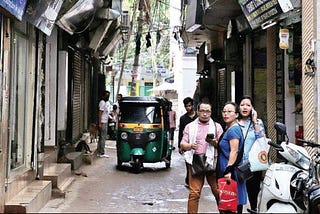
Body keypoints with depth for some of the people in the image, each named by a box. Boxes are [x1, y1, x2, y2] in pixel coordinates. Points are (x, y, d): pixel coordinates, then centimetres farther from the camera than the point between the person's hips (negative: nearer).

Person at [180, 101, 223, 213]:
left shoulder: (217, 126, 13)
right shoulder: (190, 126, 14)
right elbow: (183, 144, 9)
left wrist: (215, 143, -13)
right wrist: (190, 146, -13)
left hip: (213, 163, 0)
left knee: (218, 191, -3)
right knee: (194, 193, -6)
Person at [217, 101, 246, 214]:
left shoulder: (233, 130, -15)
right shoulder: (228, 129, 16)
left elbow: (234, 151, -22)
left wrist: (228, 170, -26)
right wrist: (216, 143, 11)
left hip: (231, 173, -10)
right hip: (226, 171, 10)